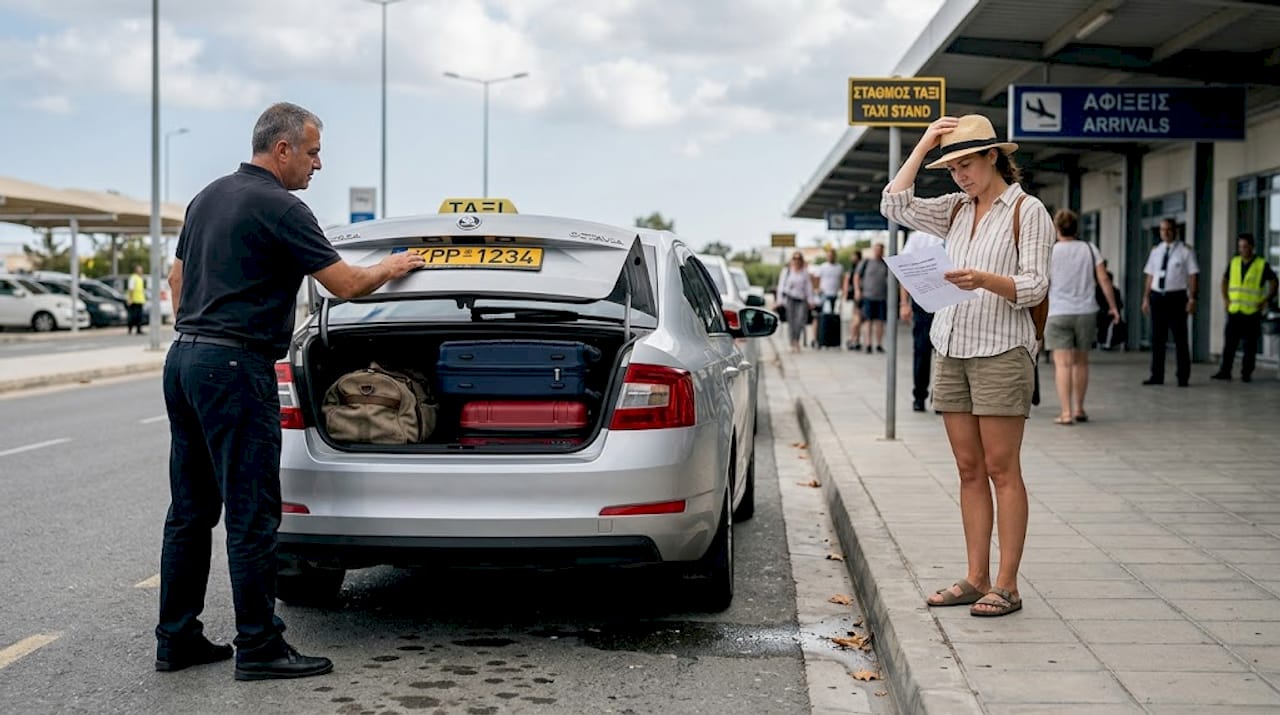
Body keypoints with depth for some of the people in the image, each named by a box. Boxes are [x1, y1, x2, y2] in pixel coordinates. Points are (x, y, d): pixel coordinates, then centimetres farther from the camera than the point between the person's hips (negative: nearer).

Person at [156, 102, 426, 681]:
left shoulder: (209, 197, 16)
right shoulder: (278, 207, -12)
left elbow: (177, 275, 23)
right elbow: (346, 285, -12)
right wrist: (392, 269, 6)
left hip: (185, 360, 10)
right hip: (235, 367, -9)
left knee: (191, 510, 13)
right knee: (251, 515, -5)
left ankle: (177, 638, 17)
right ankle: (259, 647, 0)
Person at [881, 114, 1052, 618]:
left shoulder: (1028, 211, -2)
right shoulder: (955, 209, 15)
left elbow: (1034, 287, -8)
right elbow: (895, 207, 6)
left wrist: (985, 280, -26)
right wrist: (923, 146, 6)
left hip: (1001, 350, -6)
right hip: (951, 348, 6)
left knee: (1001, 469, -5)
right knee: (969, 471, 7)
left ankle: (1007, 585, -2)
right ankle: (976, 578, 11)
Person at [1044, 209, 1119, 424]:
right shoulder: (1089, 249, 5)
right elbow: (1104, 280, 2)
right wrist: (1113, 306, 9)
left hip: (1058, 313, -3)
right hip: (1086, 312, 3)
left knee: (1063, 363, -5)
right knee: (1081, 362, 14)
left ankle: (1066, 412, -12)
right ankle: (1079, 409, 22)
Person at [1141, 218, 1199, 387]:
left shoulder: (1185, 251, -2)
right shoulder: (1155, 251, 11)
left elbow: (1193, 276, -5)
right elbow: (1149, 276, 12)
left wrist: (1192, 298, -13)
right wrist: (1146, 298, 7)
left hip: (1176, 297, -4)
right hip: (1157, 297, 4)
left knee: (1180, 338, 1)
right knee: (1157, 338, 7)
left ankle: (1183, 377, 8)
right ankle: (1157, 376, 14)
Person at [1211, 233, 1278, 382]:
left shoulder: (1262, 264, -3)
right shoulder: (1234, 262, 8)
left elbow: (1273, 282, 4)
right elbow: (1225, 280, 20)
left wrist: (1266, 300, -3)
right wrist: (1225, 298, 10)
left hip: (1252, 312, -3)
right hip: (1234, 310, 3)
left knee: (1250, 345, 2)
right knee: (1229, 343, 1)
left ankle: (1246, 373, 8)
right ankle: (1225, 371, 5)